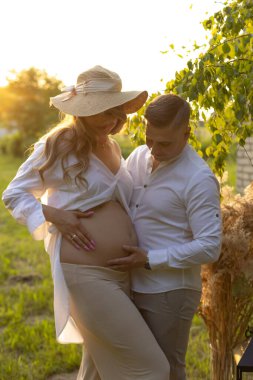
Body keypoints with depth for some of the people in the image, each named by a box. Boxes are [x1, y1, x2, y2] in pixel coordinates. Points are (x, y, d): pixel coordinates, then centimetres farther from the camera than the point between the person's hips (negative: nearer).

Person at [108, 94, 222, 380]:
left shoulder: (199, 179, -17)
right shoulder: (138, 157, 3)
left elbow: (209, 248, -19)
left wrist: (149, 260, -21)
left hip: (169, 292, -6)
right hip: (131, 286, 6)